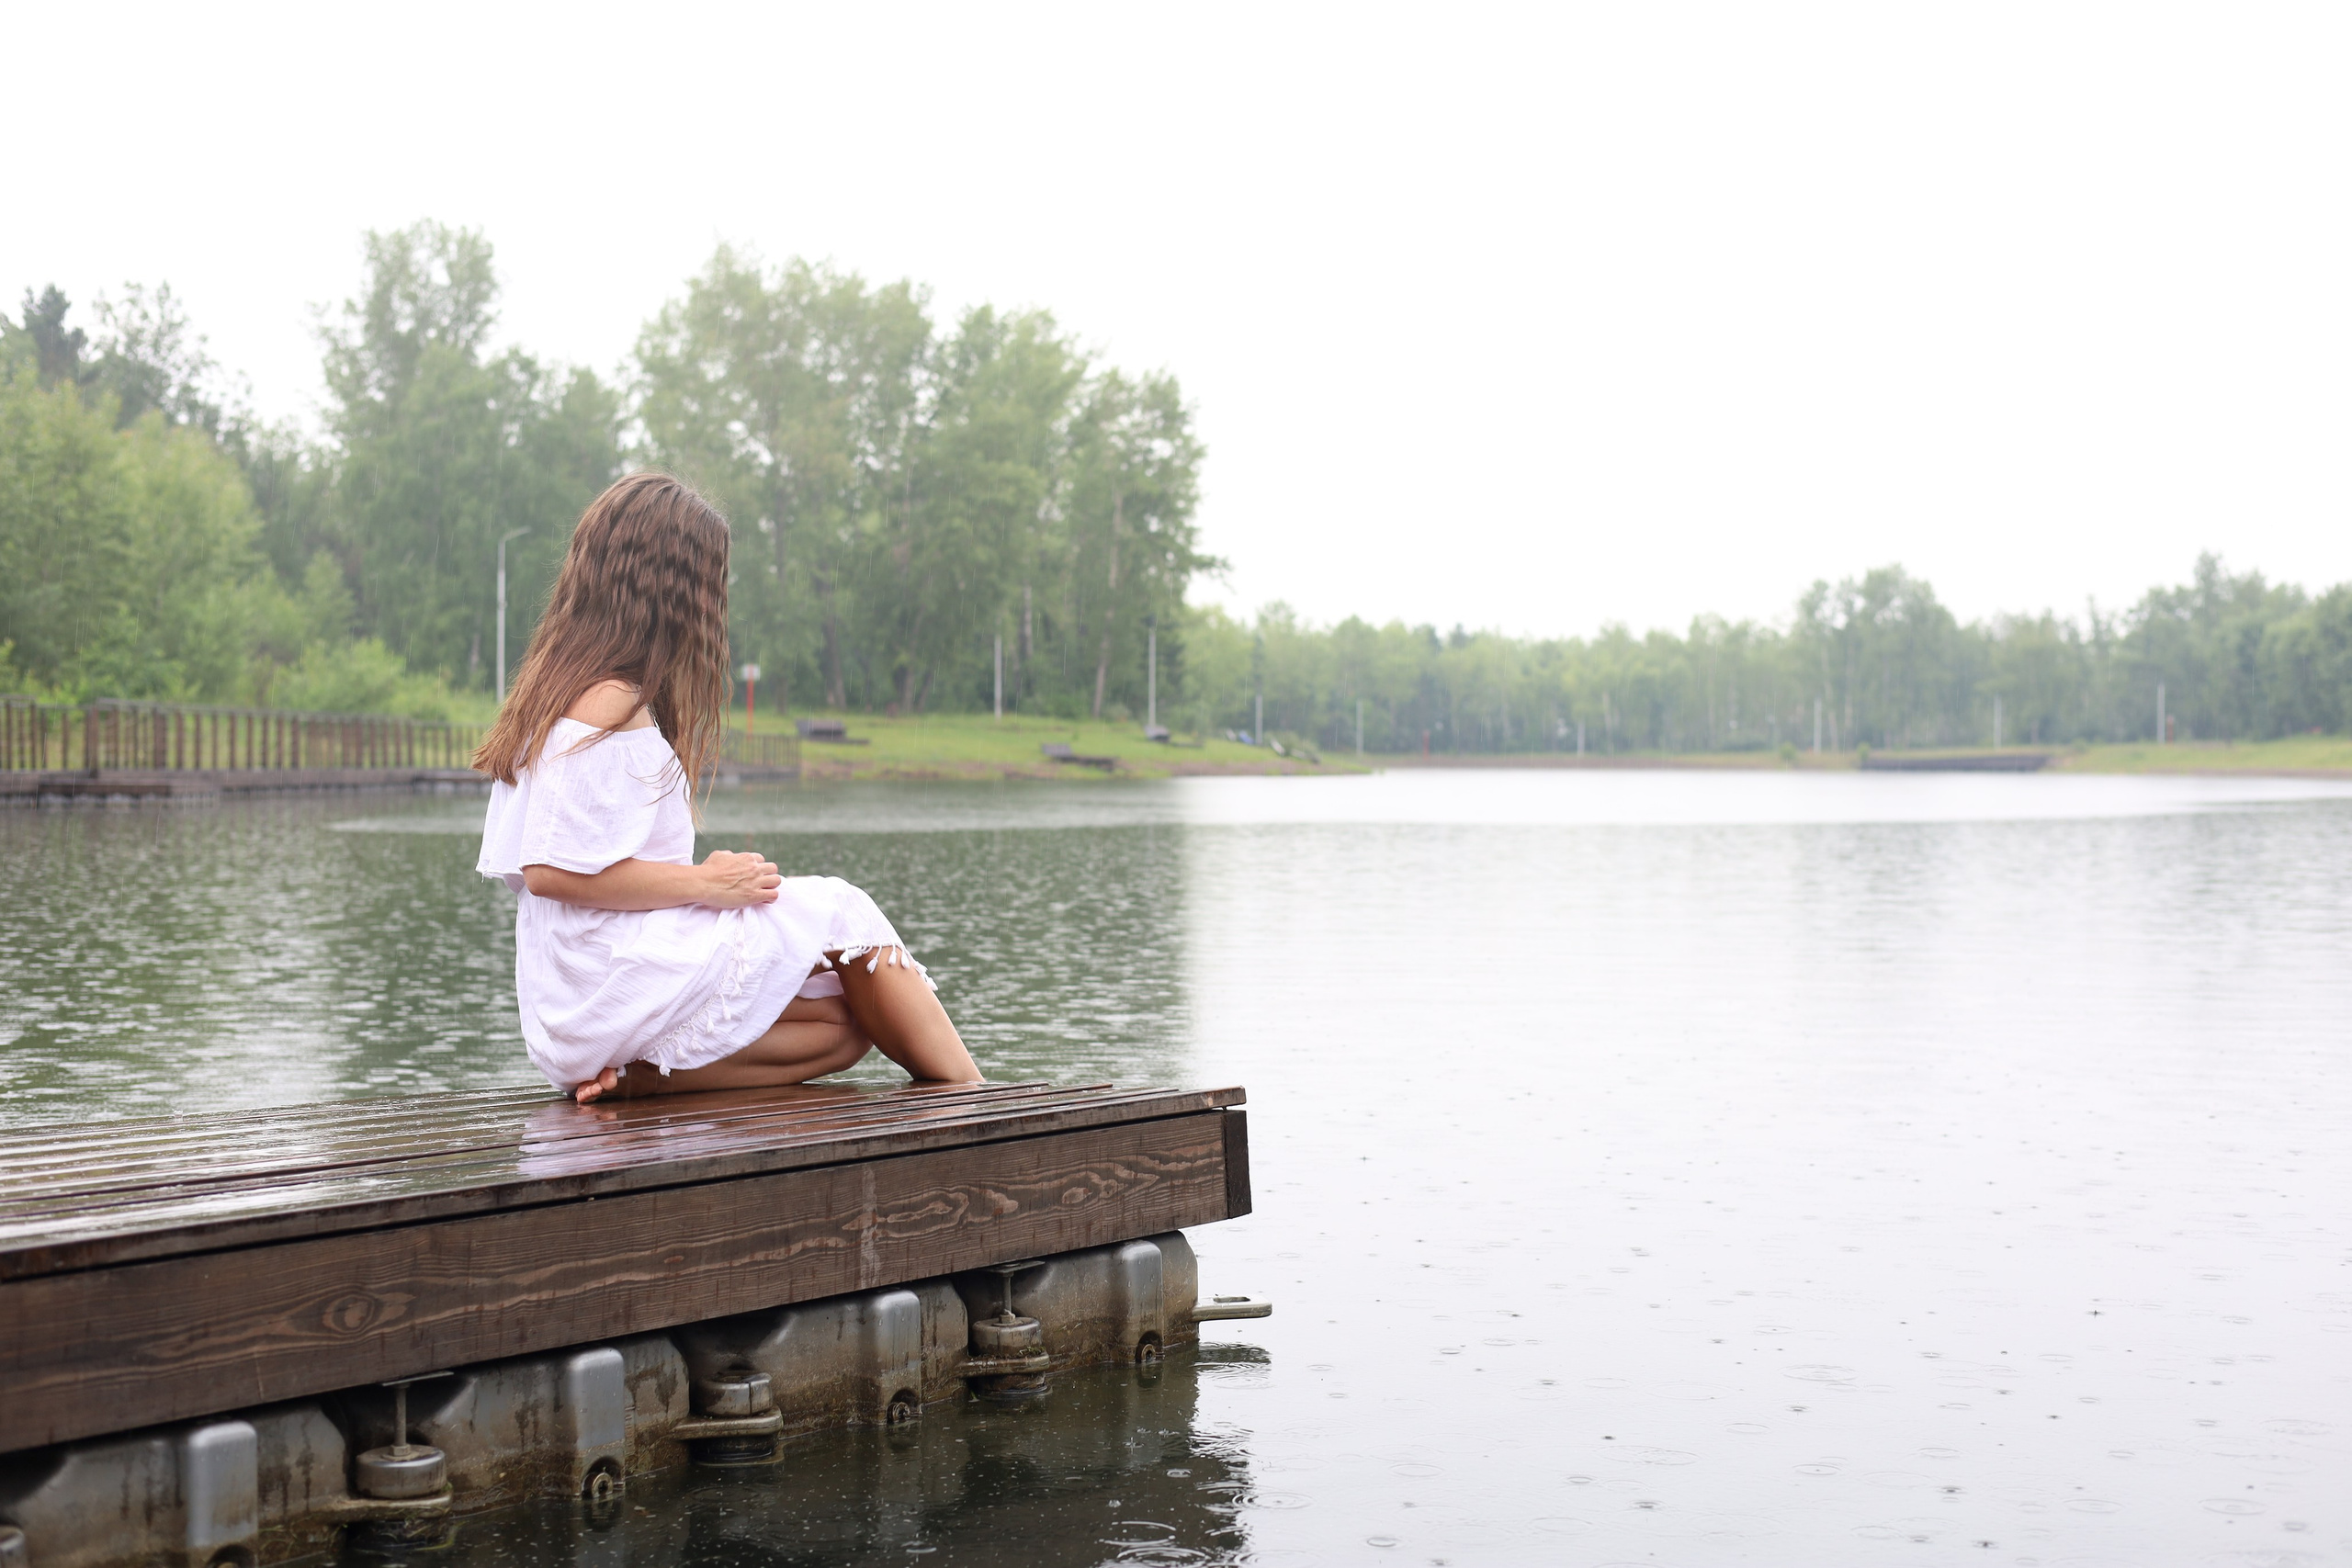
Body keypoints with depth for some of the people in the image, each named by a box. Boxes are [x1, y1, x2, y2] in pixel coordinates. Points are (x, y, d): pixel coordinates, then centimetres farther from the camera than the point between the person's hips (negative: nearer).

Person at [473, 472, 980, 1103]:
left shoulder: (559, 691, 17)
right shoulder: (611, 704, -14)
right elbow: (552, 869, -22)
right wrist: (707, 882, -13)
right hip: (612, 997, -9)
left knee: (846, 1023, 5)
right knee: (839, 910, 2)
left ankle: (633, 1074, -7)